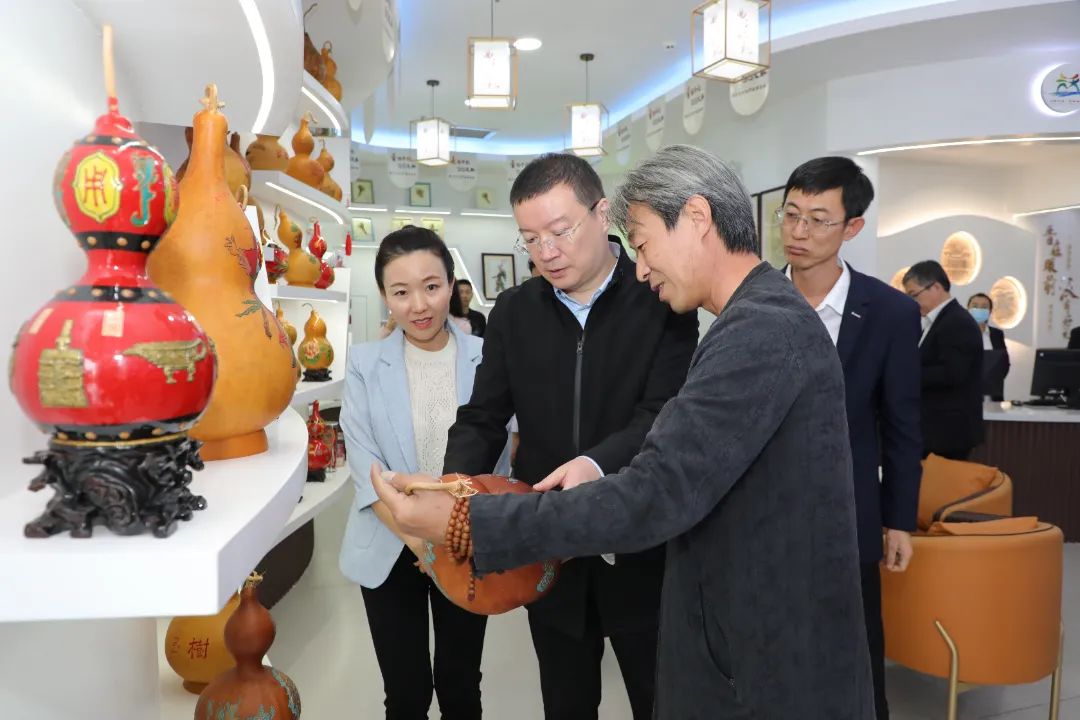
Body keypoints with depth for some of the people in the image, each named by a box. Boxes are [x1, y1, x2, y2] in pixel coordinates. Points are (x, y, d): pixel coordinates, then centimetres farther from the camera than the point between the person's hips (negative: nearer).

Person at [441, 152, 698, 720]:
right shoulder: (513, 312, 2)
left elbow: (666, 416, -18)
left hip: (640, 549, -3)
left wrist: (597, 463, -37)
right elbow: (483, 418, 3)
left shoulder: (662, 301, -9)